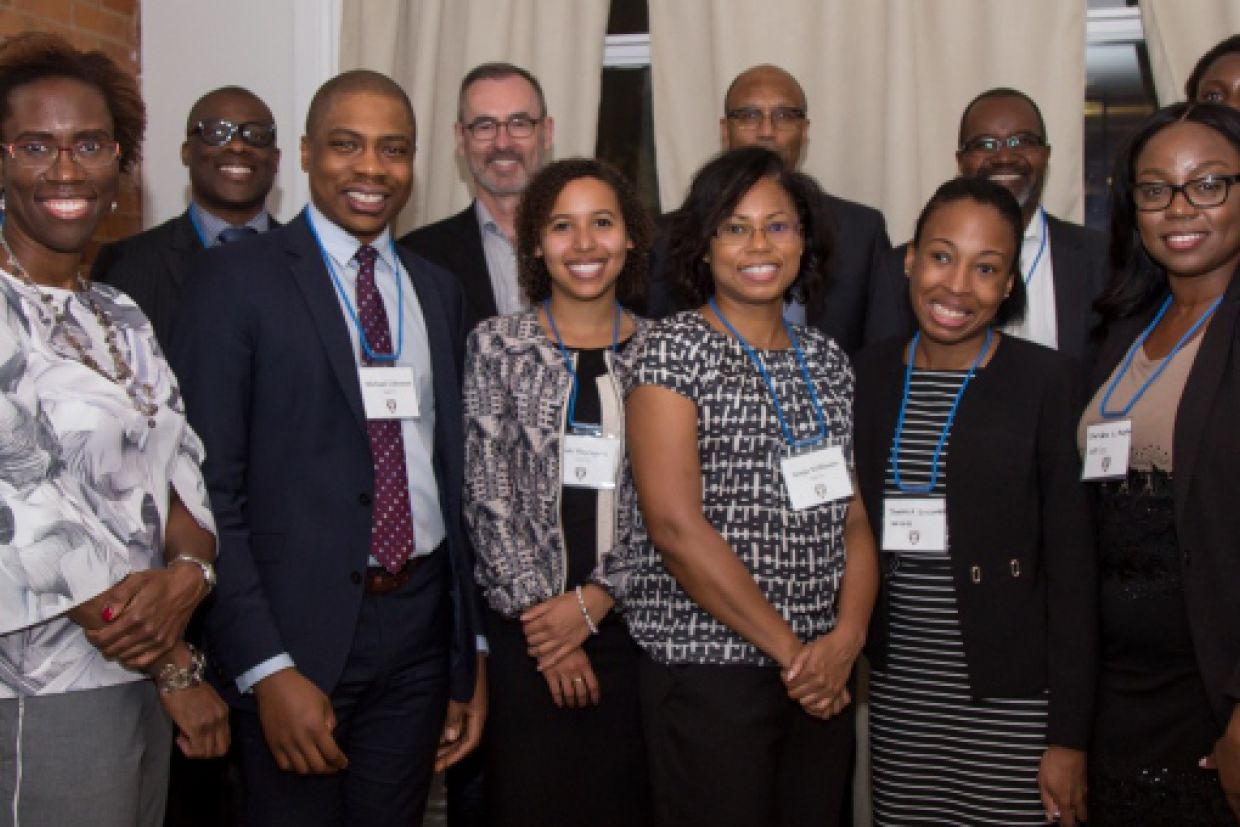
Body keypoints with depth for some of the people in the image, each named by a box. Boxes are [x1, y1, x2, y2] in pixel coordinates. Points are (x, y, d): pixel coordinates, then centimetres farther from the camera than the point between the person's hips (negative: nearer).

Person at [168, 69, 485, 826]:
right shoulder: (236, 277, -6)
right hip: (299, 624, -4)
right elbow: (208, 483, -10)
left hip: (421, 621, 5)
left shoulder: (438, 290, 11)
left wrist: (471, 652, 11)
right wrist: (265, 668, -15)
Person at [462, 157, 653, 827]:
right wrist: (540, 613, -8)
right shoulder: (497, 345, 0)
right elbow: (487, 494, -4)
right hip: (525, 630, -1)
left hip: (628, 625, 1)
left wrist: (594, 601, -8)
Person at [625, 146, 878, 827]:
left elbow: (856, 517, 8)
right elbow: (676, 526, -14)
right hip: (706, 666, -5)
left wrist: (846, 637, -8)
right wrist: (789, 648, -12)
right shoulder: (674, 349, -6)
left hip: (821, 676, 5)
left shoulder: (828, 361, 11)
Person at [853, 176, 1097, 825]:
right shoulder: (869, 373, 4)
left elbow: (1071, 561, -6)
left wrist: (1069, 734, -7)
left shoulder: (1045, 380, -6)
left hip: (1009, 699, -3)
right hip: (897, 692, 3)